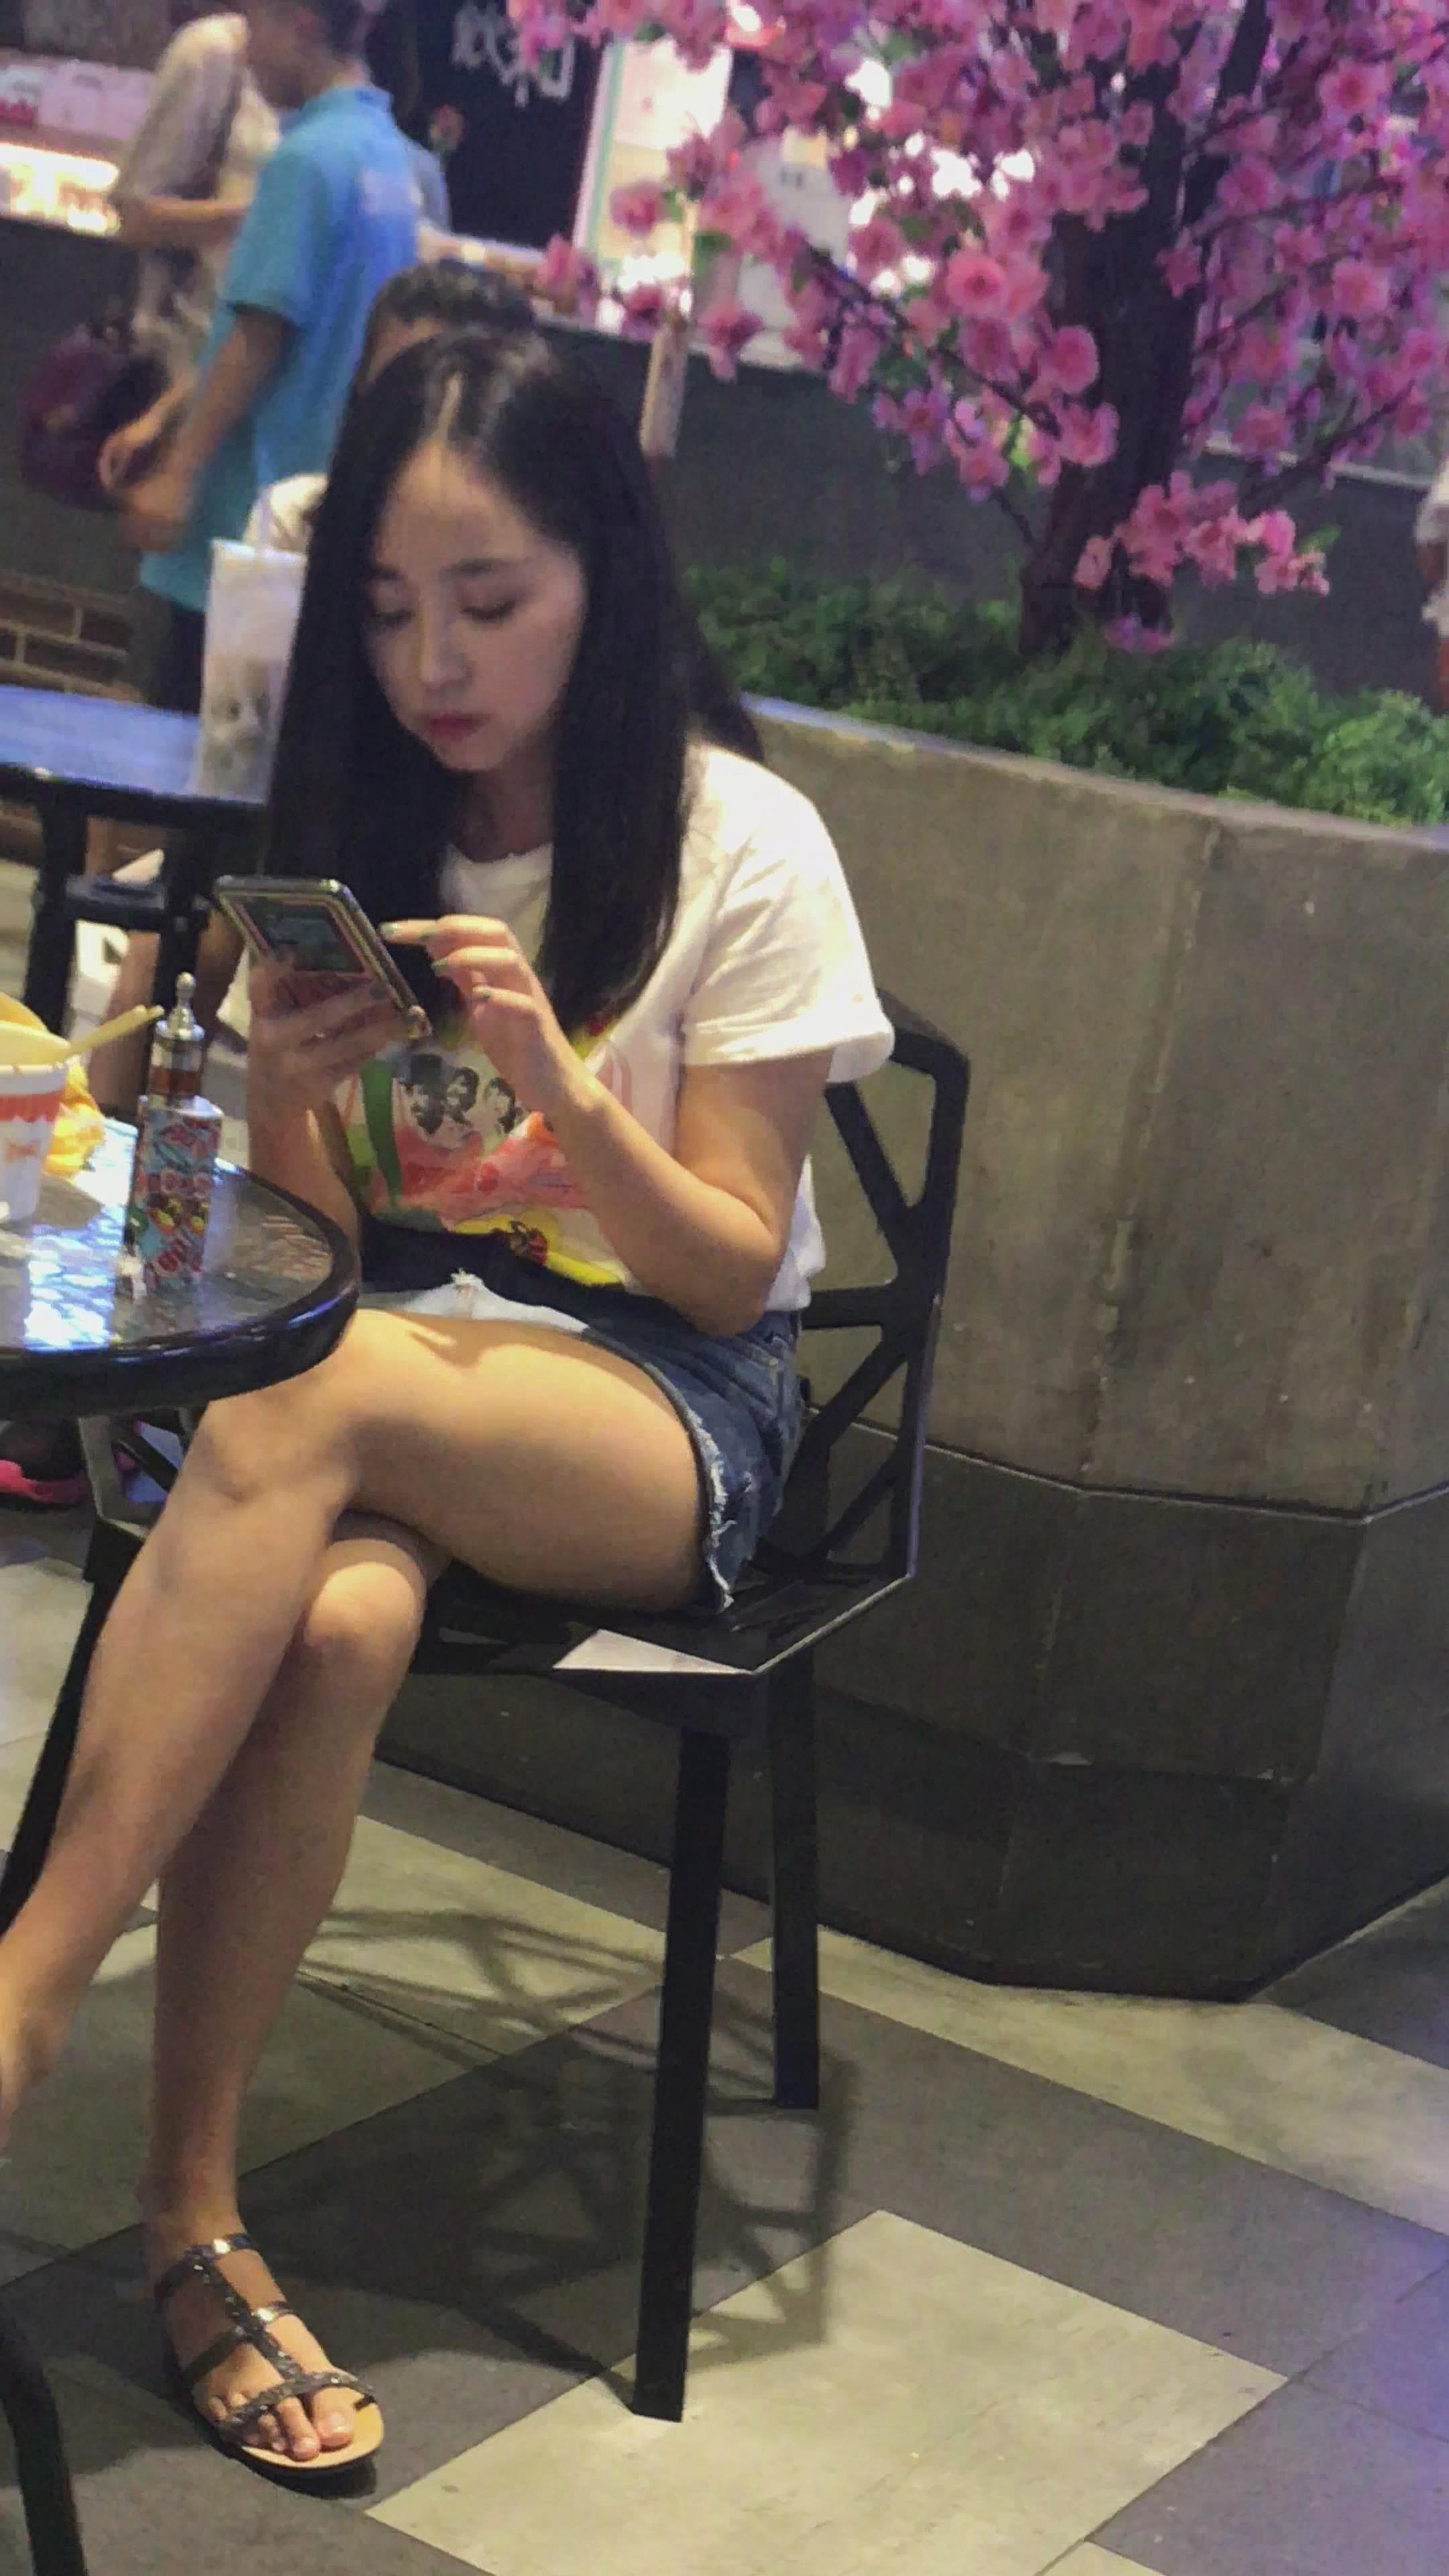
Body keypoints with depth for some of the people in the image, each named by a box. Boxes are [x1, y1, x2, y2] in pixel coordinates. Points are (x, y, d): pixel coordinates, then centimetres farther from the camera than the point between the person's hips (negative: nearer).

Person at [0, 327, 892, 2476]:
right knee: (334, 1615, -36)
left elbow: (734, 1266, -5)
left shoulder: (741, 848, -6)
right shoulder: (353, 839, 6)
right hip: (391, 1352, 3)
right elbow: (304, 1245, 7)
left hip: (667, 1409, -3)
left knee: (327, 1391, -37)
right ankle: (191, 2209, -28)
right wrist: (287, 1094, -16)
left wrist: (558, 1087, -23)